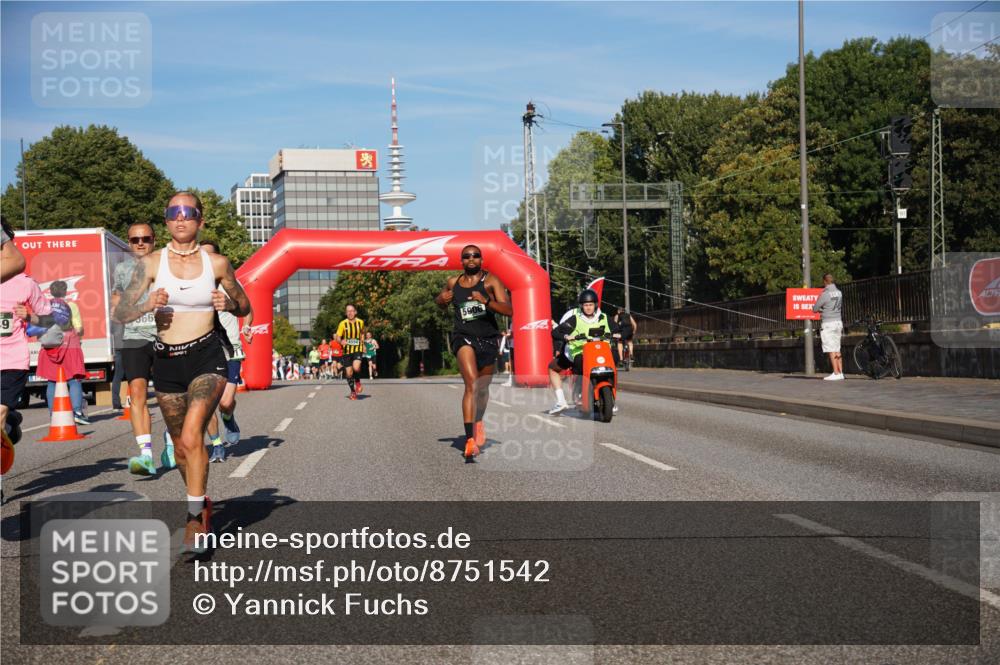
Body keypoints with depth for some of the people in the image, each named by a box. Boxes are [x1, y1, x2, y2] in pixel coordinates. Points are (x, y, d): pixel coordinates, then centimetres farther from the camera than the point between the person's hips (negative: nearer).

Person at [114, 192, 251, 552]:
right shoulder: (151, 263, 1)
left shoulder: (217, 263, 1)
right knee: (181, 446, 15)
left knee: (192, 437, -23)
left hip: (207, 357, -3)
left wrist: (229, 304, -9)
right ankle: (202, 503, 40)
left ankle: (195, 517, -13)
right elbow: (121, 313, 0)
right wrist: (147, 305, -20)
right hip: (167, 360, 3)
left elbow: (245, 308, 13)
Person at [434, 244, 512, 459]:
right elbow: (440, 303, 27)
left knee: (483, 388, 18)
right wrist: (442, 299, 3)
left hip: (488, 338, 1)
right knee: (472, 384, -23)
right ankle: (470, 439, -31)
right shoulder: (453, 282, 7)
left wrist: (486, 301, -27)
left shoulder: (491, 281, -3)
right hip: (463, 336, -1)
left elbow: (509, 310, -13)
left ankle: (478, 422, 50)